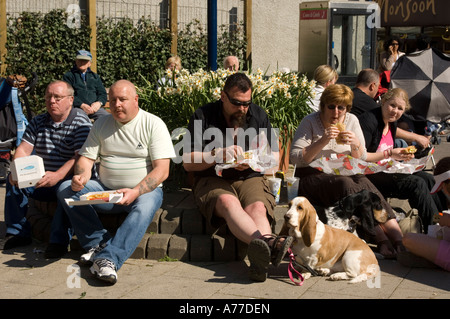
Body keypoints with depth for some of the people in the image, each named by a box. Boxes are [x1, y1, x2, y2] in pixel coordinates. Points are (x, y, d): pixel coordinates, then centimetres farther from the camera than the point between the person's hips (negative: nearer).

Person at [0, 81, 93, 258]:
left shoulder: (81, 122, -9)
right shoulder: (38, 122, 11)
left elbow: (81, 158, -21)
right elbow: (23, 149, 2)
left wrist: (57, 176, -36)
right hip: (40, 180, 6)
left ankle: (59, 240, -30)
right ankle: (18, 232, -7)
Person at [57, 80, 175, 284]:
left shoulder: (153, 125, -4)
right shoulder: (101, 125, 10)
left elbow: (162, 170, -11)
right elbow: (86, 158, 10)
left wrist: (135, 192, -27)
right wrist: (81, 176, -16)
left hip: (144, 190, -4)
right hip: (106, 190, 4)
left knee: (144, 208, -38)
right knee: (66, 190, -18)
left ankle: (108, 258, -48)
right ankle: (99, 243, -21)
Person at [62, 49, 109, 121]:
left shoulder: (95, 76, 28)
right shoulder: (68, 76, 16)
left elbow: (102, 93, 19)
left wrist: (99, 103, -6)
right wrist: (82, 105, -14)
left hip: (95, 107, 3)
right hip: (77, 107, -3)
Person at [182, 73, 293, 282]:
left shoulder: (259, 115, 11)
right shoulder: (203, 116, 2)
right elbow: (188, 163, -2)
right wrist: (218, 155, -19)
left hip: (250, 179, 3)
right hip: (212, 179, -3)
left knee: (258, 208, -32)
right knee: (228, 202, -37)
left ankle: (260, 259, -62)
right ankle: (269, 242, -66)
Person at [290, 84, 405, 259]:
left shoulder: (352, 120, 10)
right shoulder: (310, 122, -2)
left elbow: (362, 160, 11)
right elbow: (295, 158, -12)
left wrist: (355, 144, -10)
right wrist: (323, 141, -21)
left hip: (345, 174, 4)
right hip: (313, 177, -3)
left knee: (364, 183, -31)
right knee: (346, 185, -35)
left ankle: (397, 236, -44)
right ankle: (380, 238, -45)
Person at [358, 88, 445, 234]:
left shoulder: (392, 123, 11)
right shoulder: (369, 120, -18)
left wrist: (402, 156, 1)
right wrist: (389, 154, -23)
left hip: (384, 170, 9)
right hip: (368, 175, -9)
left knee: (427, 178, -7)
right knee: (417, 184, -21)